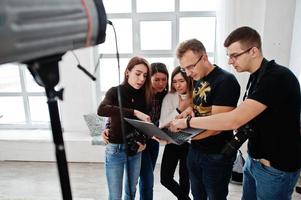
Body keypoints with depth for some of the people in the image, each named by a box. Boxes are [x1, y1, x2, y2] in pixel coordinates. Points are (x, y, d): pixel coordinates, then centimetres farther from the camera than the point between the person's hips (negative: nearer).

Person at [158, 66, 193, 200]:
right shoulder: (169, 97, -9)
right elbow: (162, 124, -14)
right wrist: (179, 110, -21)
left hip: (189, 144, -1)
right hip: (172, 143, 2)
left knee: (184, 179, 13)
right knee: (165, 179, 5)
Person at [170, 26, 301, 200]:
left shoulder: (278, 77, -24)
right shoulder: (256, 76, 5)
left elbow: (234, 120, -31)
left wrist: (188, 122, -22)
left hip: (277, 167, -7)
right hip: (254, 159, 7)